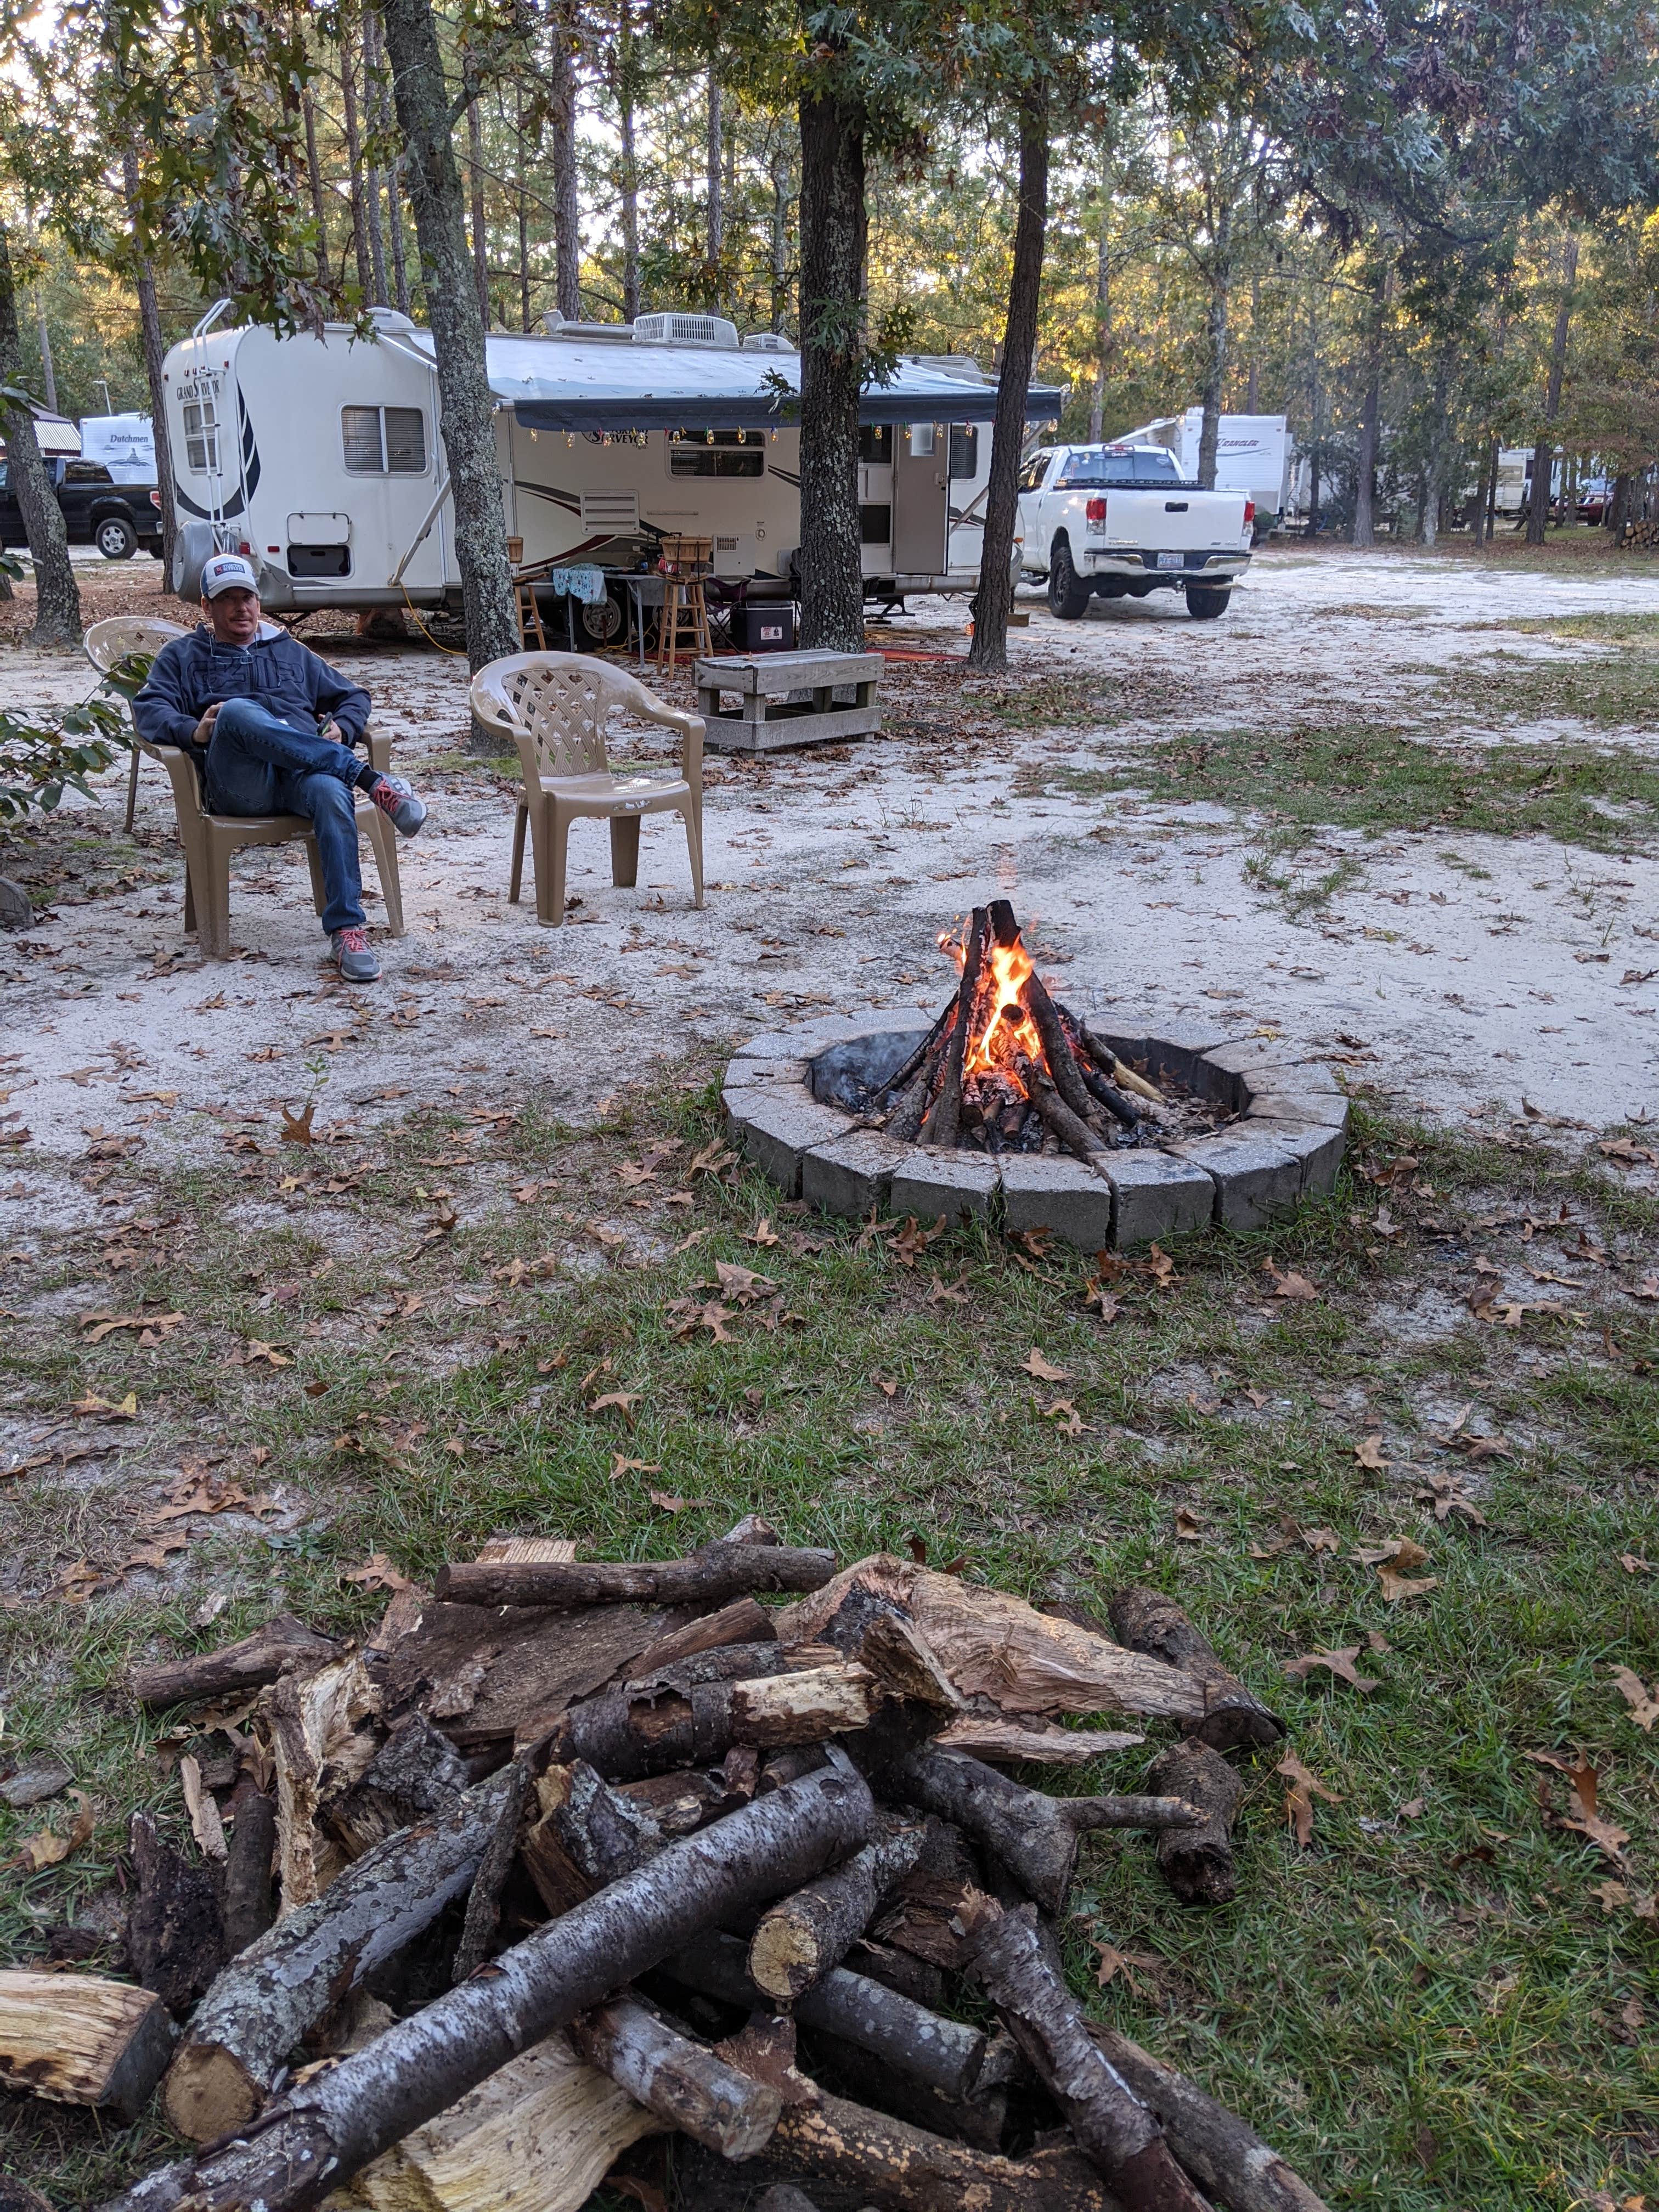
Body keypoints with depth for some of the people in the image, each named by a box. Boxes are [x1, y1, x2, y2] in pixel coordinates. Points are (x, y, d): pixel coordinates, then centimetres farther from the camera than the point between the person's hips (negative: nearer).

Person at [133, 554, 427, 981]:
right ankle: (369, 780, -39)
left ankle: (346, 930, -43)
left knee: (331, 792, -38)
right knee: (237, 711, -36)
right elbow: (149, 709, 12)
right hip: (238, 784, -1)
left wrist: (342, 729, 9)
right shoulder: (183, 655, 28)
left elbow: (353, 696, 34)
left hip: (305, 770, 2)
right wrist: (194, 732, -11)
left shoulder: (291, 652, 35)